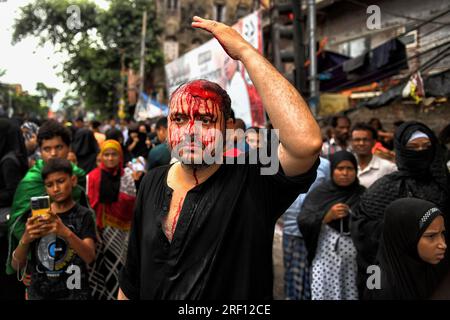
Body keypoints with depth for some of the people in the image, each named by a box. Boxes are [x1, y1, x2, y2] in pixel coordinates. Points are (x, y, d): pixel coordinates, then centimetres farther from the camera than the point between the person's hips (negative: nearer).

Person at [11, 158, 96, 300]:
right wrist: (25, 239, -22)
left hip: (73, 293, -3)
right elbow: (16, 265, -2)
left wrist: (66, 233, -38)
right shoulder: (36, 214, 1)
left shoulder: (83, 215, -8)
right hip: (38, 293, 3)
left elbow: (90, 257, -21)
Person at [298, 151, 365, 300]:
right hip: (327, 258, -1)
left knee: (352, 294, 1)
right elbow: (303, 223, -4)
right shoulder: (319, 193, 3)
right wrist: (328, 216, -13)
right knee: (324, 293, 0)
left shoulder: (363, 194, 6)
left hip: (356, 259, 1)